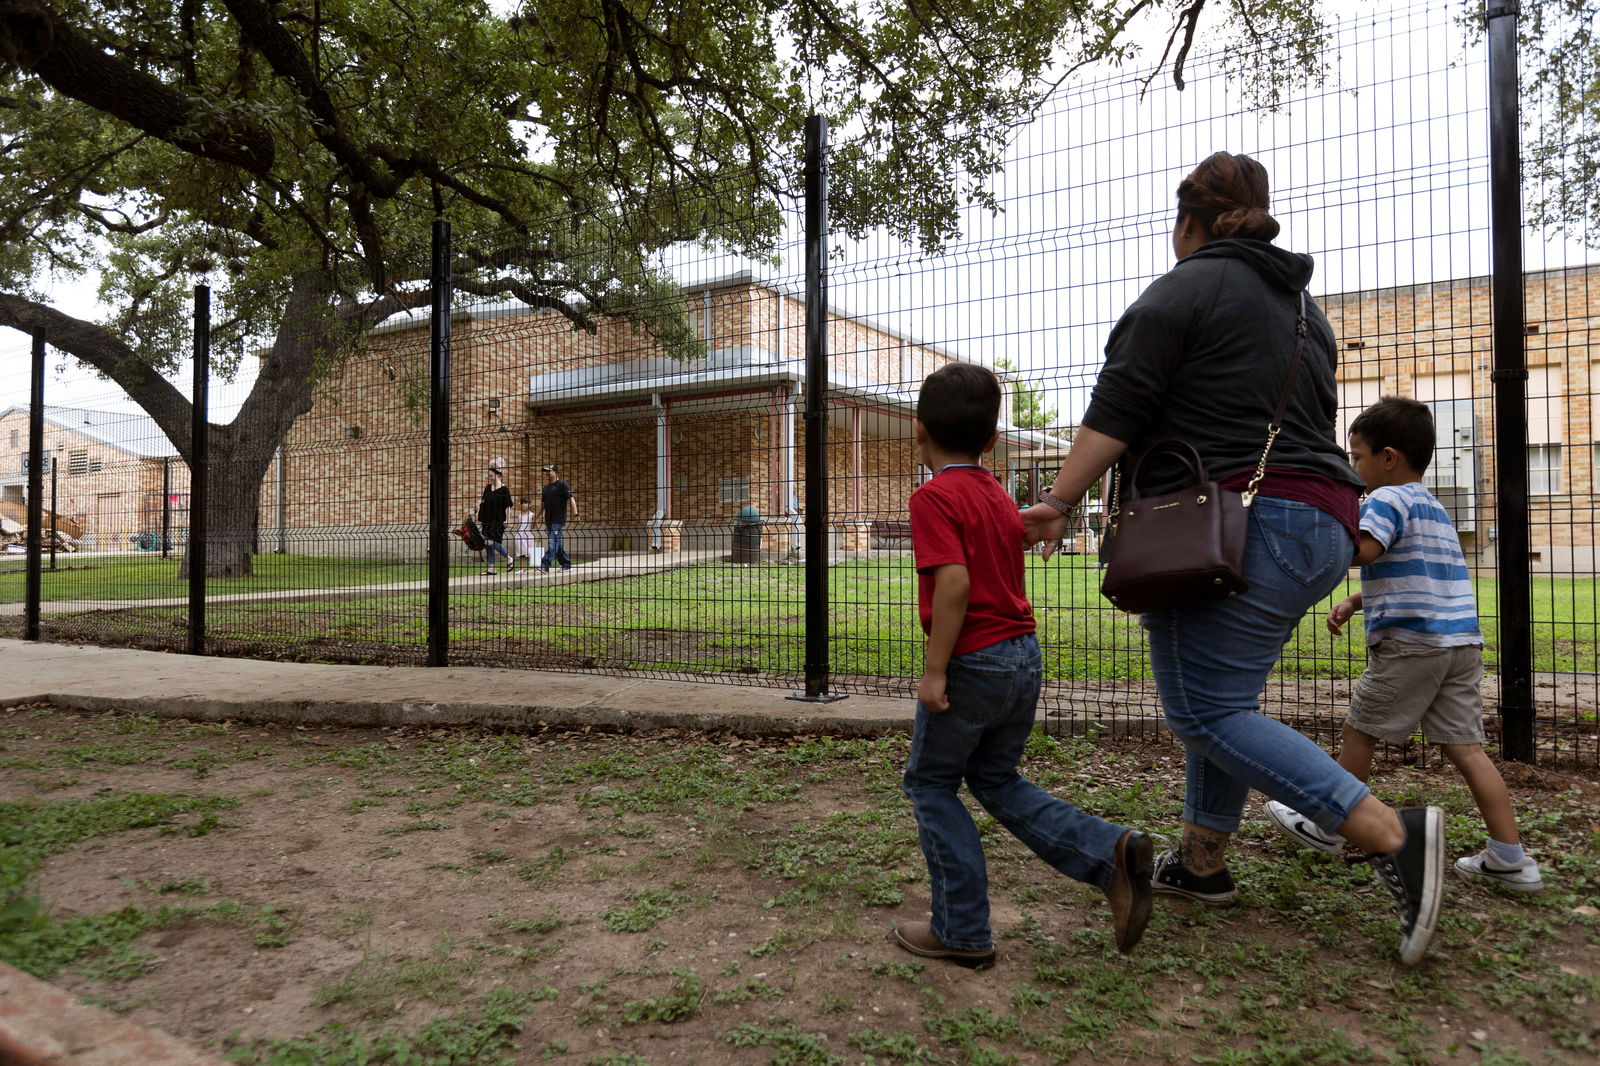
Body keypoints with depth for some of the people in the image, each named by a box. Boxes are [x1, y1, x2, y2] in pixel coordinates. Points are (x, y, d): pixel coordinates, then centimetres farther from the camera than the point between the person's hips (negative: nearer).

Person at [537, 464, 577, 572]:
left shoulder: (562, 485, -5)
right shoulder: (545, 488, 18)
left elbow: (571, 499, -11)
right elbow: (542, 503, 25)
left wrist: (575, 514, -19)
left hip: (559, 520, -8)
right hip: (548, 520, 8)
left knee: (553, 543, -15)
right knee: (557, 544, 10)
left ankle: (545, 565, -25)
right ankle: (566, 564, 20)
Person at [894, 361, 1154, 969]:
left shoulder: (934, 497, -13)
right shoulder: (1001, 498, 13)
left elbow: (954, 583, -24)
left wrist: (935, 670, -20)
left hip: (972, 662, -8)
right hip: (1023, 656, 8)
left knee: (930, 782, 9)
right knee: (994, 779, 21)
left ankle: (962, 932, 13)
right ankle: (1110, 853, 7)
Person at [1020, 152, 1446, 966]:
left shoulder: (1183, 289, -4)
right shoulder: (1302, 304, 21)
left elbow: (1116, 411, -12)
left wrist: (1058, 502, -9)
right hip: (1321, 526, 10)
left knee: (1208, 711, -7)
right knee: (1218, 695, 18)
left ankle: (1394, 836, -14)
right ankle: (1201, 862, 25)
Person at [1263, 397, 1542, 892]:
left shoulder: (1387, 498, -8)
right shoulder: (1436, 508, 23)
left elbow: (1361, 550, -26)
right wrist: (1353, 603, 25)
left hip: (1409, 643, -8)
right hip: (1463, 641, 8)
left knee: (1359, 731, 5)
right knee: (1465, 747, 7)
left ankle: (1327, 827, 17)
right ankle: (1510, 858, 5)